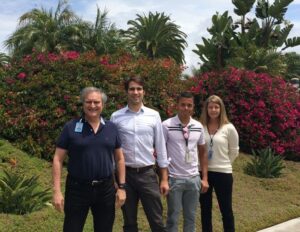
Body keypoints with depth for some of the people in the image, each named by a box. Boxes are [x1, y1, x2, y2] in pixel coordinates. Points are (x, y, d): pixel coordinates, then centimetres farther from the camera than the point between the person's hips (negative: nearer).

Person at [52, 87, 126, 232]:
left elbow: (119, 159, 9)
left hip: (106, 189, 3)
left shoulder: (111, 128, 3)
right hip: (77, 189, -2)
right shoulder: (71, 127, -5)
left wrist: (122, 187, 3)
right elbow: (58, 160, -5)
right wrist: (57, 191, -11)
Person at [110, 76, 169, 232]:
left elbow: (160, 148, 3)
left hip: (148, 174, 0)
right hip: (125, 174, 0)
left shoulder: (154, 116, 0)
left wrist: (164, 179, 1)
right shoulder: (116, 117, -1)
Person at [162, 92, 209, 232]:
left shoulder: (198, 126, 5)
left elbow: (203, 152, 13)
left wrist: (204, 178, 8)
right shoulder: (166, 125, -9)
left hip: (194, 178, 4)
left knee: (191, 217, 14)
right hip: (174, 178, -4)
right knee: (173, 217, 8)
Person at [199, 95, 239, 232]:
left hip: (223, 173, -2)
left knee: (226, 210, 9)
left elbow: (234, 151, 4)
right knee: (205, 209, 14)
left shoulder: (229, 128, -6)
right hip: (203, 172, 2)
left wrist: (223, 164, 7)